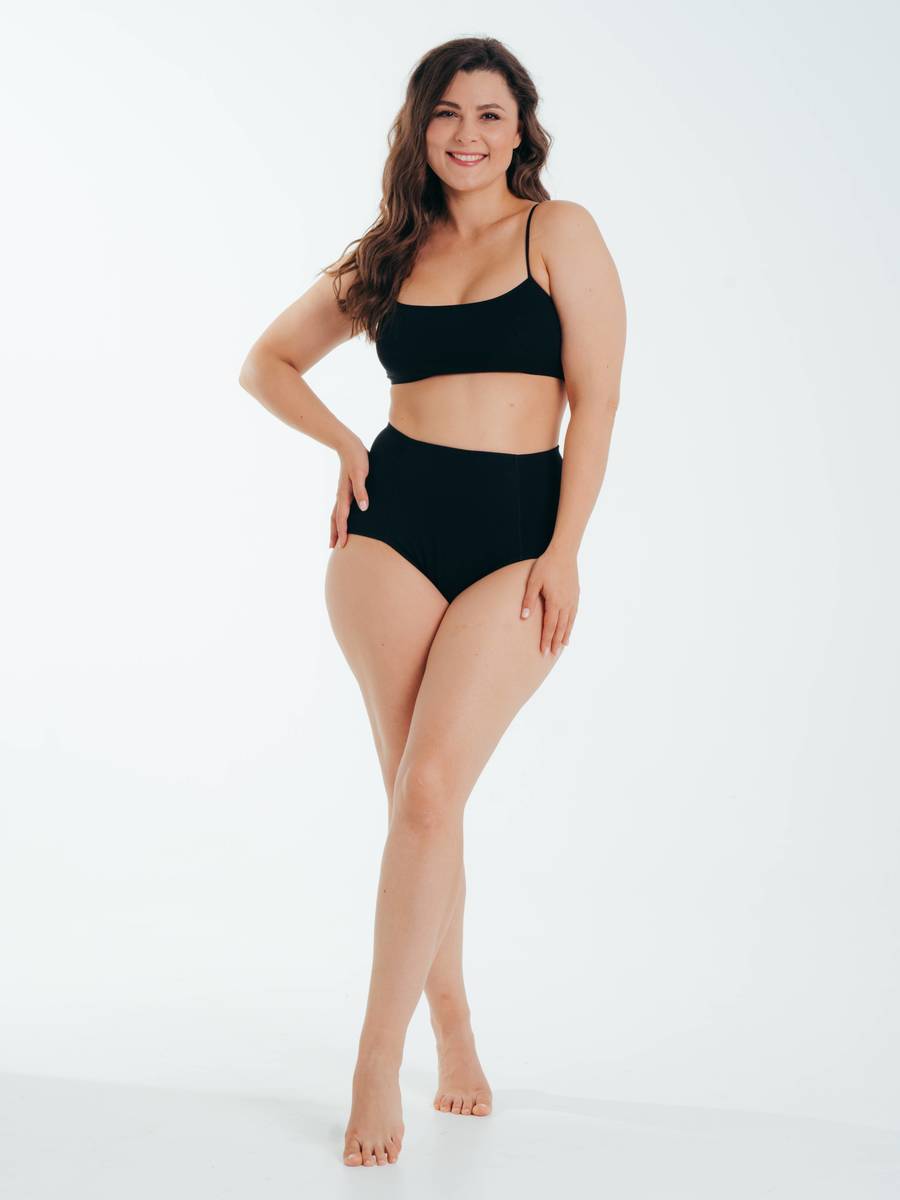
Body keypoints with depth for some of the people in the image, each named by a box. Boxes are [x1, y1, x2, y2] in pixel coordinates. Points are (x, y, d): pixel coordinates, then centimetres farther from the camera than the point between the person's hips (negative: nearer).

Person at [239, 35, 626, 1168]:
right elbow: (267, 362, 23)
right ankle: (453, 1026, 20)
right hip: (393, 531, 3)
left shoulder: (561, 233, 4)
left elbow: (596, 399, -1)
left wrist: (564, 551, -9)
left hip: (518, 541, -3)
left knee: (431, 790, -14)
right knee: (417, 797, 4)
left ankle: (379, 1058, -4)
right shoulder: (388, 256, 14)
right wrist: (346, 443, 6)